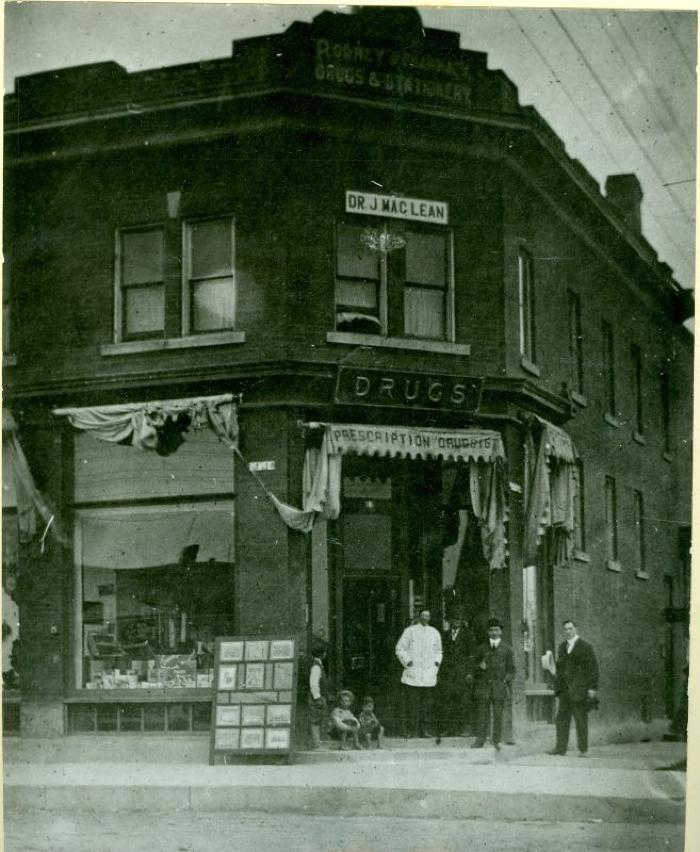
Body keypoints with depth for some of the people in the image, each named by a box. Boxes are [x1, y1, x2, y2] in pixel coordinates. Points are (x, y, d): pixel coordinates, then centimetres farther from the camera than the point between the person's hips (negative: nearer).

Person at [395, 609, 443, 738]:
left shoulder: (434, 633, 14)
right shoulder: (410, 631, 3)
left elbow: (438, 651, 24)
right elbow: (400, 648, 3)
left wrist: (436, 662, 9)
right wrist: (407, 661, -6)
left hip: (429, 674, 3)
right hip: (413, 674, -3)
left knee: (427, 703, 2)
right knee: (411, 703, -5)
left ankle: (423, 730, 8)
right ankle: (409, 730, -1)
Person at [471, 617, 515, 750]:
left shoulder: (507, 649, 11)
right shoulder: (481, 648, 15)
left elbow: (511, 669, 10)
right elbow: (474, 665, 17)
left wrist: (506, 680, -5)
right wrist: (479, 666, -6)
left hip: (499, 685, -1)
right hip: (483, 685, 1)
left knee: (498, 714, -2)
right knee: (482, 713, -3)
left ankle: (497, 741, 5)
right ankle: (480, 740, 0)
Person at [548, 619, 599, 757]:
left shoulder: (585, 647, -2)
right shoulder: (562, 646, 15)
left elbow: (593, 668, -5)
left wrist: (592, 688, -11)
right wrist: (557, 685, 12)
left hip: (579, 689, -6)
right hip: (564, 689, 6)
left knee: (581, 719, -2)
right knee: (561, 718, 3)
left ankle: (583, 749, 4)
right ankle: (560, 747, 7)